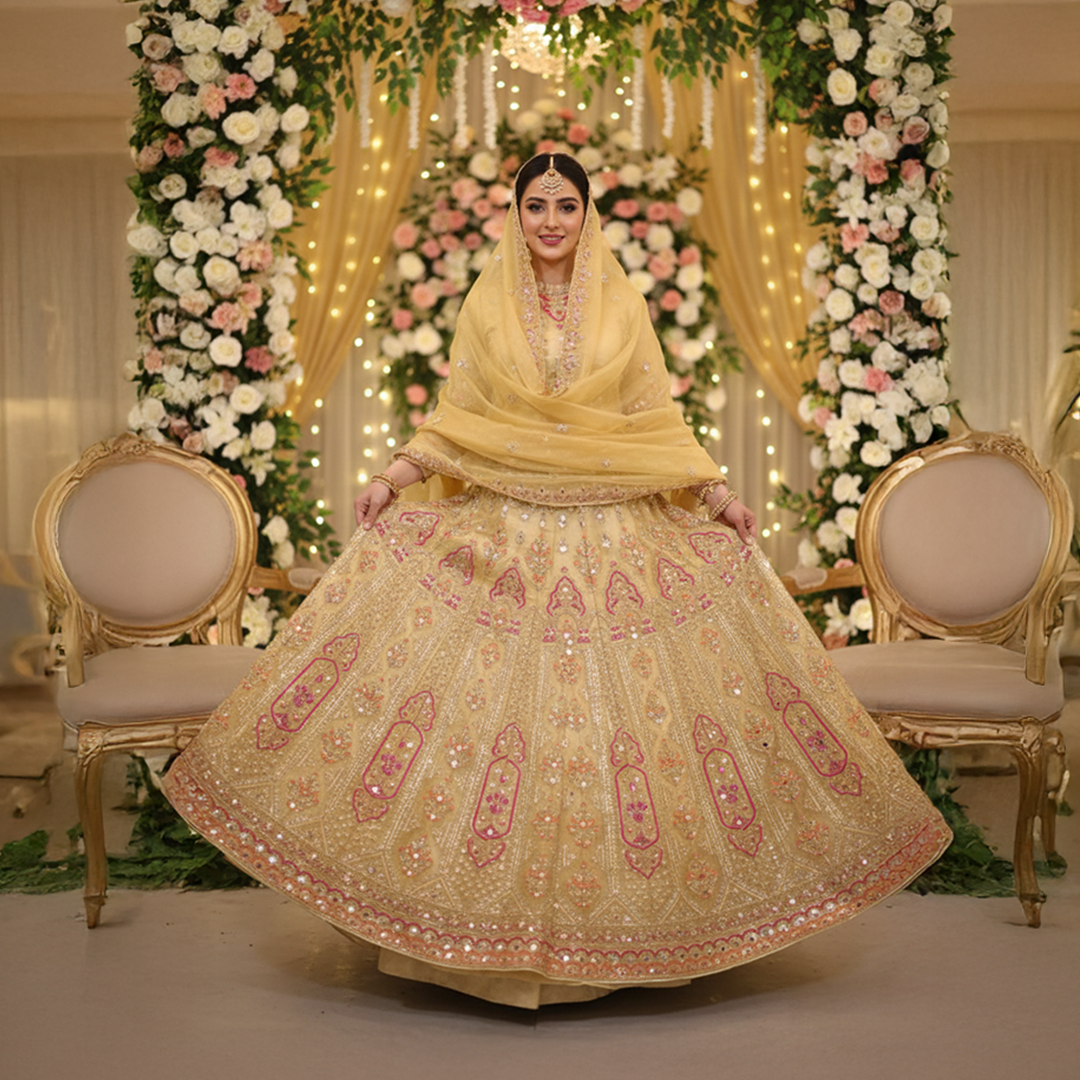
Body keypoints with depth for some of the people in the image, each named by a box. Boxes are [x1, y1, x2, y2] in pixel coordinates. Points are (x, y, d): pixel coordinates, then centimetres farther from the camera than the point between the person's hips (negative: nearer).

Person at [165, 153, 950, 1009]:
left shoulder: (623, 306, 6)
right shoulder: (486, 306, 6)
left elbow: (657, 422, 7)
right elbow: (456, 422, 7)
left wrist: (715, 491, -3)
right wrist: (393, 478, -5)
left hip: (613, 536, 0)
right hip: (504, 535, 0)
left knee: (618, 703, -1)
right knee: (490, 703, -3)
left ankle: (617, 924, 13)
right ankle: (497, 926, 10)